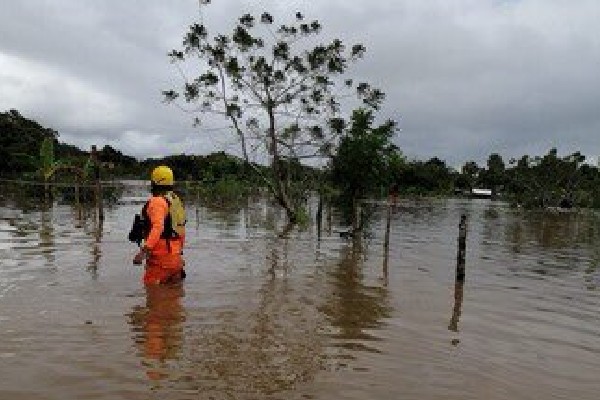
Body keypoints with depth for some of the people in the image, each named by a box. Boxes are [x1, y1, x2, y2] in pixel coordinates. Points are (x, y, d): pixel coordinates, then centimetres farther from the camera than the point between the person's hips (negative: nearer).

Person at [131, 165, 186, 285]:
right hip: (175, 256, 9)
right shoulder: (176, 200, 14)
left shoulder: (157, 201, -12)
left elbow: (157, 228, -27)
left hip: (161, 257, -9)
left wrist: (144, 251, -31)